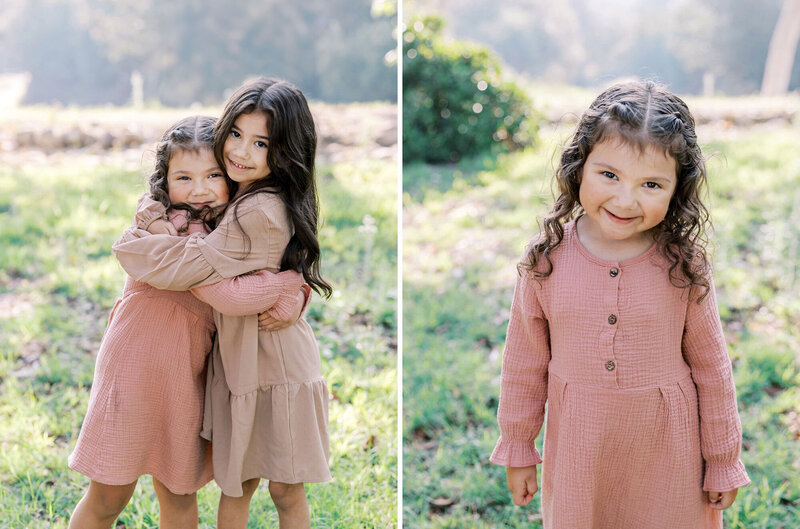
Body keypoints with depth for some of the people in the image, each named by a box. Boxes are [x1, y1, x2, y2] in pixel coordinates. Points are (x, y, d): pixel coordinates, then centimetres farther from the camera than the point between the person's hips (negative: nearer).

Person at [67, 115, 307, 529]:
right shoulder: (173, 228, -20)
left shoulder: (224, 229, 5)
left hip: (186, 379, 7)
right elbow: (229, 296, -31)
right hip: (135, 369, -7)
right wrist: (293, 278, -18)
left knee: (179, 495, 17)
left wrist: (292, 299, -17)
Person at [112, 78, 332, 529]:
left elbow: (185, 267, -21)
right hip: (237, 361, 9)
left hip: (272, 363, -9)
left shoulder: (259, 213, -24)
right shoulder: (244, 196, 6)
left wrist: (127, 243, -3)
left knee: (286, 492, 8)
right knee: (236, 486, 15)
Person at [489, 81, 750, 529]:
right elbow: (525, 362, -1)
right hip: (577, 447, 1)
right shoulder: (546, 260, -13)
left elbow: (711, 369, -4)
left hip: (665, 449, -1)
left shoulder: (685, 266, -14)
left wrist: (723, 463, 4)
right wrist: (517, 449, 7)